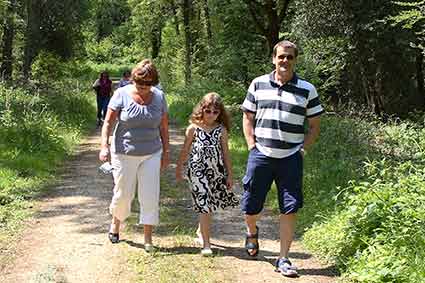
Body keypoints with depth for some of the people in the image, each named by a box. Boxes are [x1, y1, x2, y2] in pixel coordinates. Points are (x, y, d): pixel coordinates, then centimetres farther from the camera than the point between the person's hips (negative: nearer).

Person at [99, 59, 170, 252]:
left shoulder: (159, 97, 1)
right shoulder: (122, 94, -7)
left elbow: (163, 127, 7)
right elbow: (108, 122, -8)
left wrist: (166, 152, 7)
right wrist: (104, 145, -20)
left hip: (151, 154, 2)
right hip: (124, 154, -2)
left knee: (150, 196, -2)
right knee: (123, 194, 7)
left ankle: (148, 238, 7)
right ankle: (116, 221, 37)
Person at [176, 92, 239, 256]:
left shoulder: (221, 130, 1)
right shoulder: (193, 128, -3)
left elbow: (225, 152, 7)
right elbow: (185, 150, 6)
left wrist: (229, 174, 7)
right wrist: (179, 169, 12)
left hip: (216, 171, 3)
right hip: (198, 171, -2)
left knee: (209, 205, 11)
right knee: (204, 206, -5)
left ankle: (201, 230, 38)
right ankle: (206, 244, 0)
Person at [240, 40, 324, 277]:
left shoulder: (307, 90, 2)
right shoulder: (258, 84, 5)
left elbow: (314, 126, 7)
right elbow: (248, 118, 11)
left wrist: (302, 150, -2)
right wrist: (252, 146, 2)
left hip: (291, 158, -1)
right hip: (260, 155, 1)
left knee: (290, 209, -1)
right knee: (251, 208, 7)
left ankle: (284, 259, 12)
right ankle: (252, 232, 42)